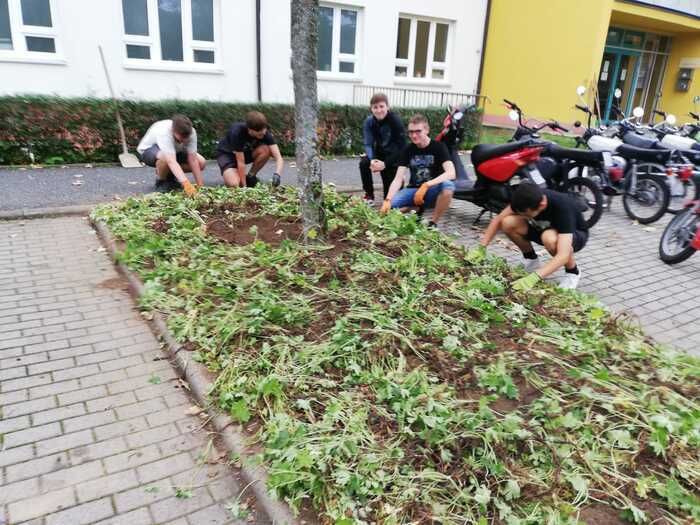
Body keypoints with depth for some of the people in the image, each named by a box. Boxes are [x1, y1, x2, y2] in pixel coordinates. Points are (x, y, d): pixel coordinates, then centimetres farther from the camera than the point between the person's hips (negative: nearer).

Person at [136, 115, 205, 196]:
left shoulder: (191, 132, -27)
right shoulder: (164, 132, -40)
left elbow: (193, 160, -27)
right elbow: (171, 161, -51)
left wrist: (200, 185, -34)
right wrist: (186, 184, -62)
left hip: (174, 150, 5)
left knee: (201, 162, -15)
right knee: (165, 157, -41)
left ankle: (171, 176, 8)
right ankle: (160, 181, -9)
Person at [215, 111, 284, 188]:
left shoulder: (265, 132, -23)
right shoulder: (237, 132, -35)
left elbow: (278, 157, -29)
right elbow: (241, 162, -32)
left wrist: (277, 174, -48)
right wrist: (244, 186, -29)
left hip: (246, 151, 4)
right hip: (226, 153, -4)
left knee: (266, 150, -27)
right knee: (233, 184, -31)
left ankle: (250, 176, -5)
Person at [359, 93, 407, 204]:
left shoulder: (395, 121, -22)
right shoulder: (369, 121, -12)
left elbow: (401, 146, -20)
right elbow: (368, 144, -15)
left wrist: (385, 163, -28)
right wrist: (372, 160, -35)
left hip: (394, 157, -3)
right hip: (379, 154, 3)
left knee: (389, 196, -6)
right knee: (364, 163, -29)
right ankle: (369, 195, -10)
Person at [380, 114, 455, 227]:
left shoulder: (438, 147, -10)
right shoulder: (407, 150, -2)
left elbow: (451, 173, -25)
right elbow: (398, 179, -10)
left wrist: (426, 186, -36)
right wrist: (388, 200, -28)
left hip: (433, 191, -2)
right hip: (413, 190, 3)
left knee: (447, 185, -37)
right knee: (387, 209, -23)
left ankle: (433, 223, -17)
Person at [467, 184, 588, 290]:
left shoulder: (562, 207, -39)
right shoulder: (527, 200, -25)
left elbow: (563, 255, -45)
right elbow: (499, 220, -13)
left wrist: (534, 277, -55)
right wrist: (481, 247, -22)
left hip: (576, 234, -4)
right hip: (544, 228, 5)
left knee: (550, 239, -41)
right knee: (508, 223, -23)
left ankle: (573, 271, -11)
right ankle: (531, 259, 2)